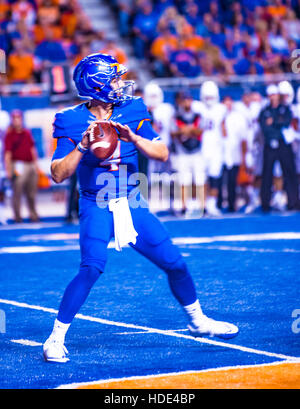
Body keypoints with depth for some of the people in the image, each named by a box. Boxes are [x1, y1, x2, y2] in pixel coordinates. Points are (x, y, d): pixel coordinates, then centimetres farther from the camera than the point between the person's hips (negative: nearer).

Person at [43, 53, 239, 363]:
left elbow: (162, 154, -6)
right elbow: (58, 175, -15)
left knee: (175, 264, 7)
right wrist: (82, 147, -28)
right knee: (92, 267, -26)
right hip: (97, 207, -4)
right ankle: (55, 339, -15)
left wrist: (133, 138, -21)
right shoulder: (73, 122, -8)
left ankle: (197, 321, 31)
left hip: (133, 206, 4)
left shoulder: (133, 112, 1)